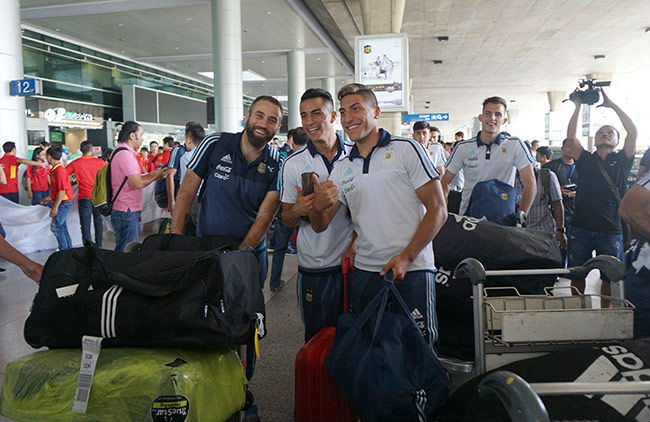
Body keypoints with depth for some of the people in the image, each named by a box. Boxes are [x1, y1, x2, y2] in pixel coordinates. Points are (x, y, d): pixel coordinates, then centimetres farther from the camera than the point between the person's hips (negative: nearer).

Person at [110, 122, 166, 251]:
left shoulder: (121, 152, 18)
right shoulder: (125, 153, -16)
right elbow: (138, 183, -20)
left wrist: (152, 175, 11)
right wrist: (155, 175, -4)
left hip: (128, 211, 11)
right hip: (126, 213, -11)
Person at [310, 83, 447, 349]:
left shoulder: (406, 150, -1)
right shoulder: (341, 168, 12)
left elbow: (437, 210, -6)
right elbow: (320, 226, 10)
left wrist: (406, 257, -14)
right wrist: (319, 206, -13)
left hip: (411, 270, -4)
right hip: (364, 272, 4)